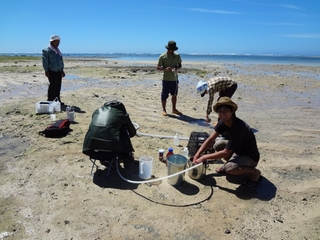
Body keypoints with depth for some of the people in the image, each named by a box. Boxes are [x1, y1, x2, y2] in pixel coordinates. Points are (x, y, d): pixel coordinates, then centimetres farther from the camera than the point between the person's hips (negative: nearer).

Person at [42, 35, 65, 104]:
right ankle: (50, 101, 0)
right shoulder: (46, 50, -8)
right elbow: (45, 61, -11)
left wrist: (62, 70, 19)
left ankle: (57, 100, 20)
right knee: (53, 86, -7)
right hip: (52, 72, -7)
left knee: (58, 86, 10)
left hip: (59, 71, 8)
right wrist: (46, 71, -15)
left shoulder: (57, 50, 17)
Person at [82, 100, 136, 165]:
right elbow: (133, 133, 25)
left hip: (90, 152, 4)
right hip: (111, 151, -4)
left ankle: (103, 158, 31)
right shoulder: (122, 114, 12)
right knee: (124, 130, 18)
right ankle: (125, 156, 30)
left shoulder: (97, 111, 22)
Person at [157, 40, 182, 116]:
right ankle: (164, 110, 13)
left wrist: (176, 67, -10)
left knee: (174, 94, 13)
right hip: (166, 79, -4)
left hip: (174, 78, 5)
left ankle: (174, 109, 26)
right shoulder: (162, 56, -5)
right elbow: (158, 67, -5)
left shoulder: (177, 56, 7)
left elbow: (180, 65, 13)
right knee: (164, 95, 1)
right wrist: (165, 69, -24)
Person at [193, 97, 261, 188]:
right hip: (238, 151, 8)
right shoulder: (223, 122, -9)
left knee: (229, 168, -32)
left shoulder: (238, 127, -33)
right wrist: (198, 154, -13)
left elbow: (226, 153, -30)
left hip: (250, 157, -8)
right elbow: (211, 139, -4)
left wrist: (204, 157, -23)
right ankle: (230, 164, 15)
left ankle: (254, 172, -4)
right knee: (218, 145, -7)